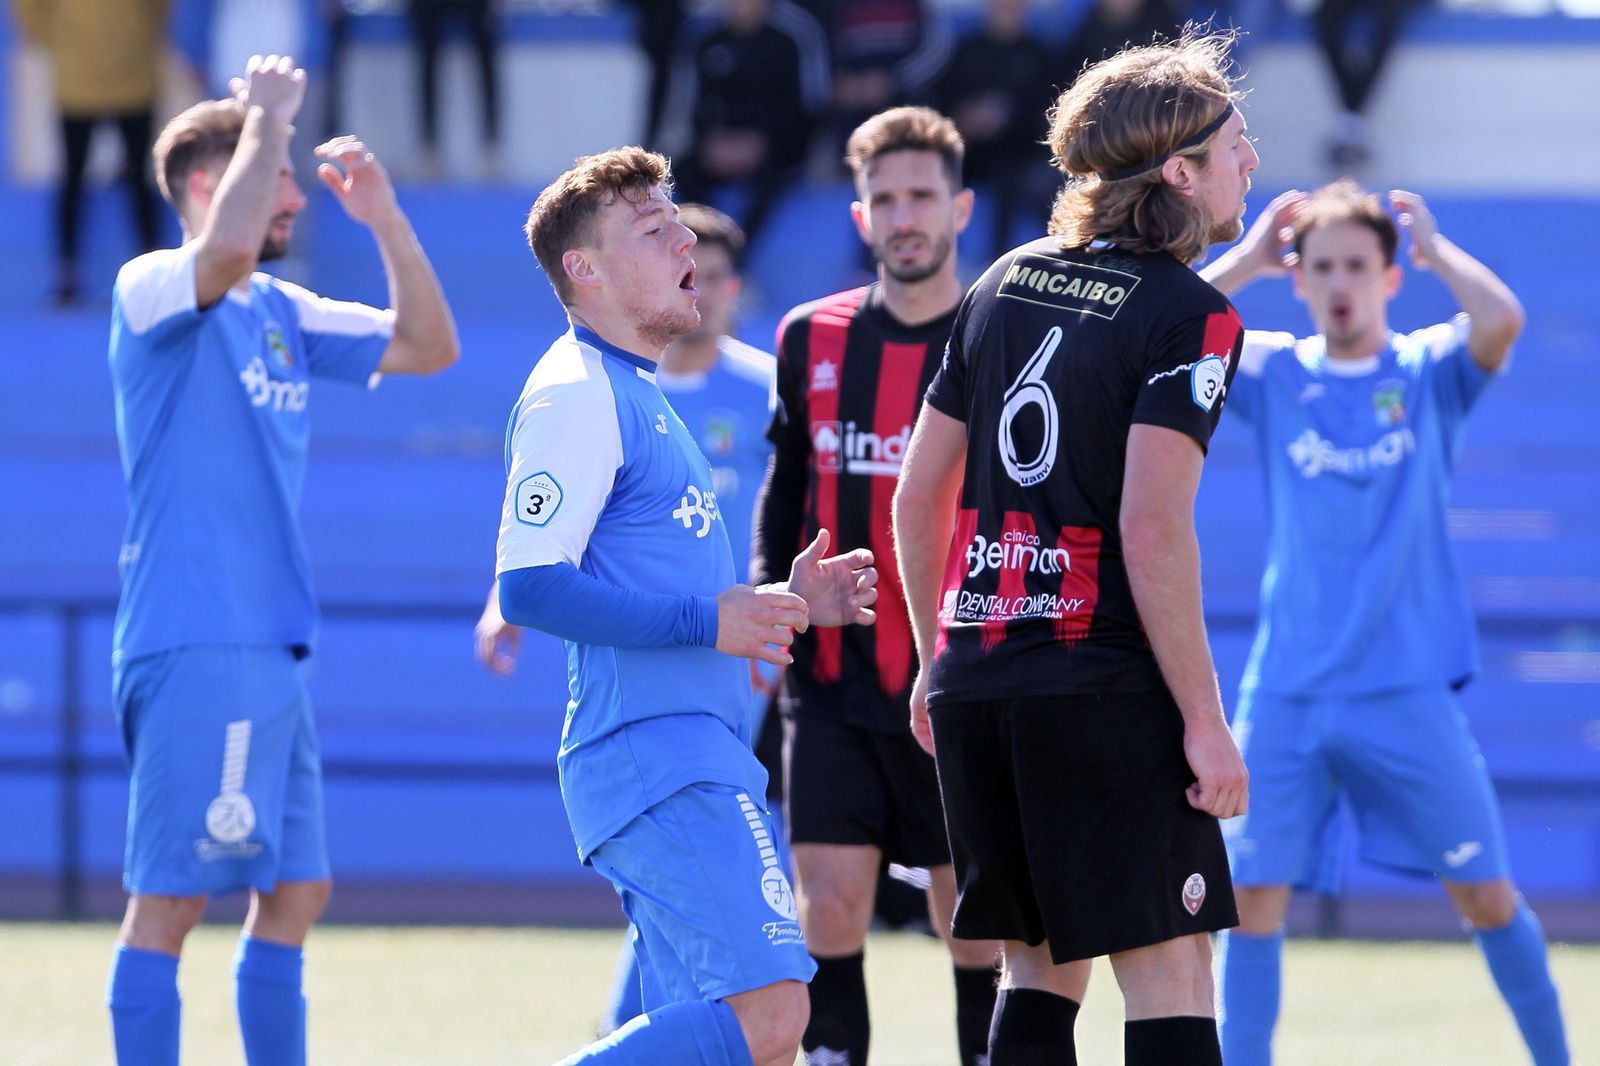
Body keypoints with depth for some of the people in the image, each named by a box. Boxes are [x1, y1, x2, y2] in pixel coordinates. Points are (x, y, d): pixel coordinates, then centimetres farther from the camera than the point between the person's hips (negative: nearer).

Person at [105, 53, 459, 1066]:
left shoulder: (282, 314, 17)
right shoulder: (153, 290, -7)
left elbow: (429, 347, 18)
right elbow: (228, 246, -30)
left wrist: (385, 218, 6)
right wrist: (265, 118, -17)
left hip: (273, 652, 9)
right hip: (198, 649, -9)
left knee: (296, 890, 12)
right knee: (171, 897, -9)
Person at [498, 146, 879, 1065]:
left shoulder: (636, 396, 23)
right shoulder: (576, 394, -9)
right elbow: (530, 585, -18)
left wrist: (780, 604, 15)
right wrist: (705, 621, -19)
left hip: (698, 760, 10)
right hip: (656, 757, -10)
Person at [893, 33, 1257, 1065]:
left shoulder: (1004, 285, 13)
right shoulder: (1191, 314, -8)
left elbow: (918, 494, 17)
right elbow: (1153, 530, -16)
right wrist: (1204, 720, -13)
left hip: (972, 681, 7)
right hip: (1101, 684, -7)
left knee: (1040, 963, 15)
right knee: (1169, 972, -6)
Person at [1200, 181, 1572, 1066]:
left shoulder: (1431, 370, 1)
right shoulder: (1272, 372, 6)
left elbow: (1501, 319, -21)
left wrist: (1433, 244, -7)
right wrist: (1248, 258, -3)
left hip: (1407, 690, -1)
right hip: (1285, 693, 1)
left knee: (1484, 895, 3)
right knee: (1252, 897, -4)